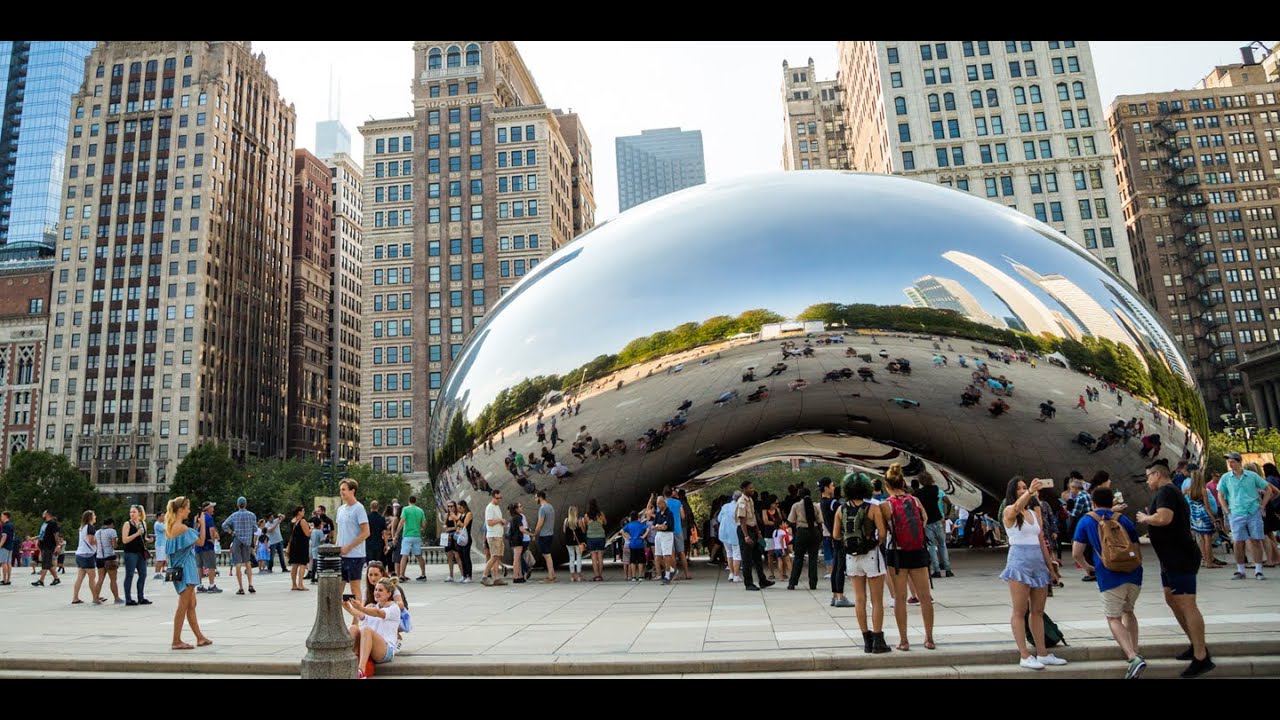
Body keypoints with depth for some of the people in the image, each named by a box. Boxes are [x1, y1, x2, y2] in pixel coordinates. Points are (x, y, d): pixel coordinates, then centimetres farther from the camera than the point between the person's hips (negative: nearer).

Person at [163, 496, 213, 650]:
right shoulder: (182, 527, -18)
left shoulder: (171, 527, 9)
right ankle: (176, 641, 4)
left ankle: (200, 638, 20)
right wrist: (202, 524, -4)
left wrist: (196, 526, 13)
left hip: (179, 569, 10)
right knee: (183, 606, -2)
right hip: (186, 569, -10)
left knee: (191, 604, 13)